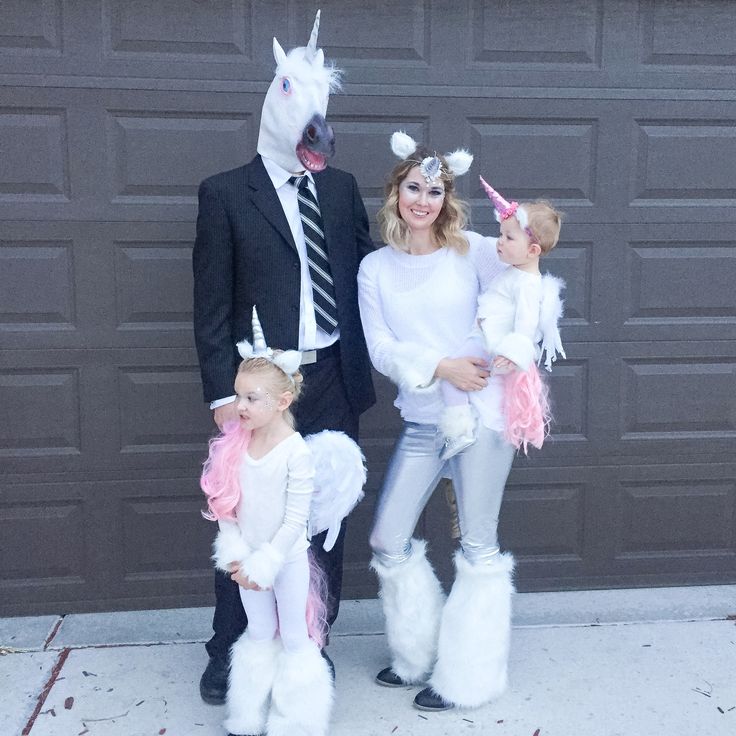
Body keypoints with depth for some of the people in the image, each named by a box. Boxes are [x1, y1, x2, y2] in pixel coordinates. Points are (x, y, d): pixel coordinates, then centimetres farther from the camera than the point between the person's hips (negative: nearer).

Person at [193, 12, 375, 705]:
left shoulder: (341, 187, 9)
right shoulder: (225, 193, -3)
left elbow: (365, 273, 13)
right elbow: (211, 307, -5)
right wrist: (223, 393, -10)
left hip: (334, 382, 4)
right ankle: (228, 650, 25)